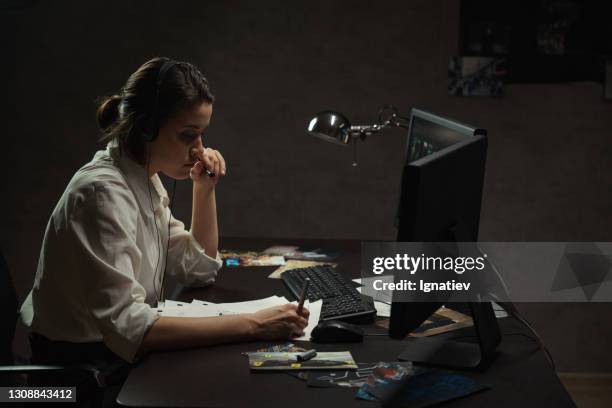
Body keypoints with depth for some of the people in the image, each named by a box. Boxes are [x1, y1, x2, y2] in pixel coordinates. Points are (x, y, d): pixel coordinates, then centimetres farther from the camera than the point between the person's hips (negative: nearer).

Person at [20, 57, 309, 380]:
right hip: (82, 364, -7)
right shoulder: (103, 193, -23)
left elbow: (199, 268, 11)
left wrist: (205, 189, -1)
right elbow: (125, 326, -32)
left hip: (121, 354, 8)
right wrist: (251, 325, -34)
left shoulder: (144, 177, 3)